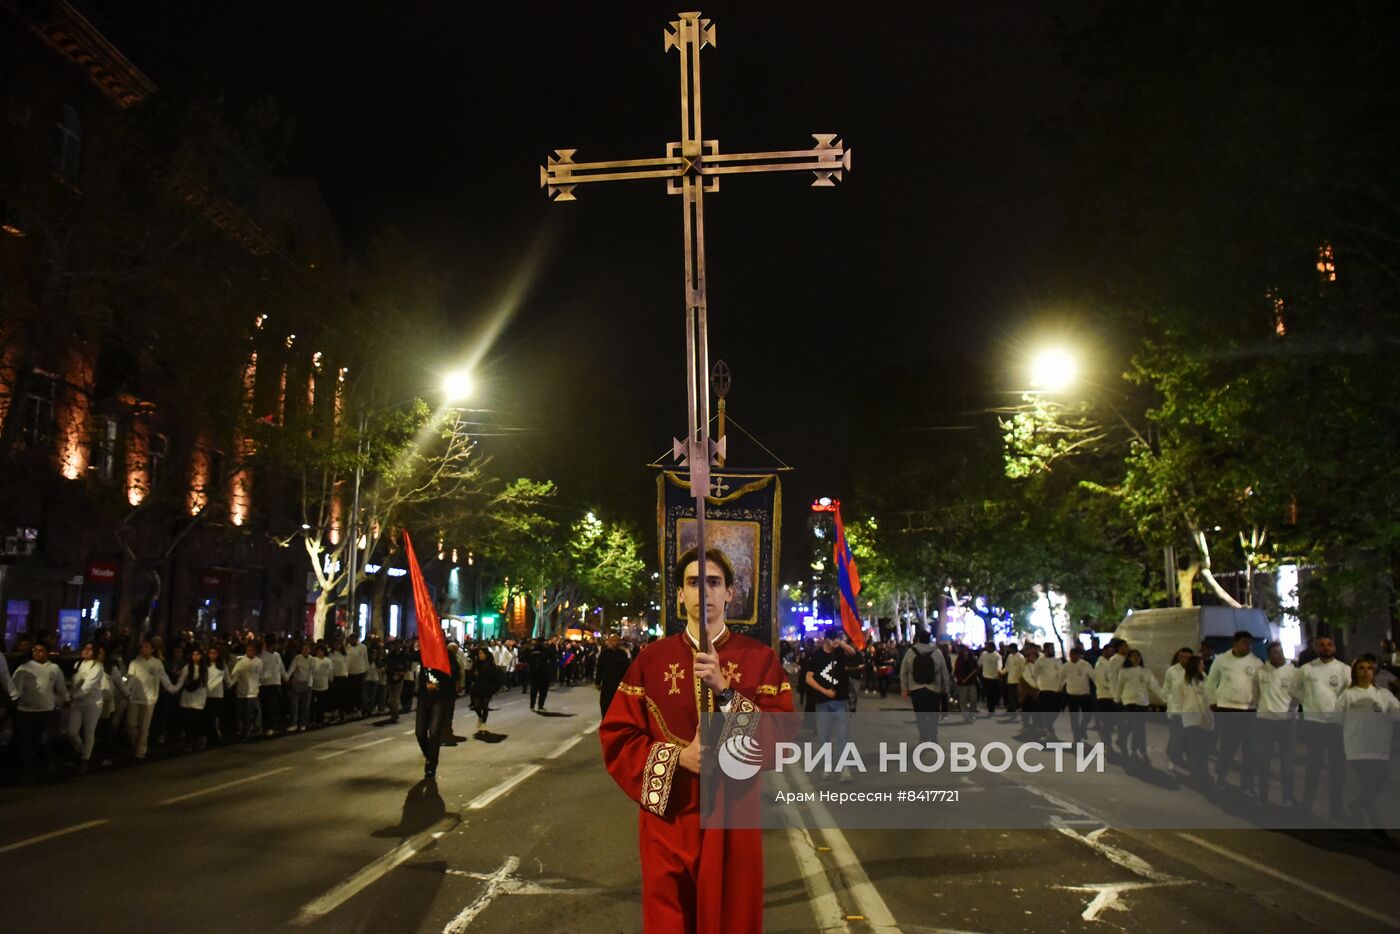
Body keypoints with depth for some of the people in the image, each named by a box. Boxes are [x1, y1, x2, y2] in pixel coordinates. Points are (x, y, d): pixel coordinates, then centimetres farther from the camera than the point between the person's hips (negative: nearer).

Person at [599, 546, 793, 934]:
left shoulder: (760, 659, -3)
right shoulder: (651, 659, 0)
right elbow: (617, 737, -1)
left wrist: (725, 692, -23)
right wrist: (676, 756, -16)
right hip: (667, 818, 1)